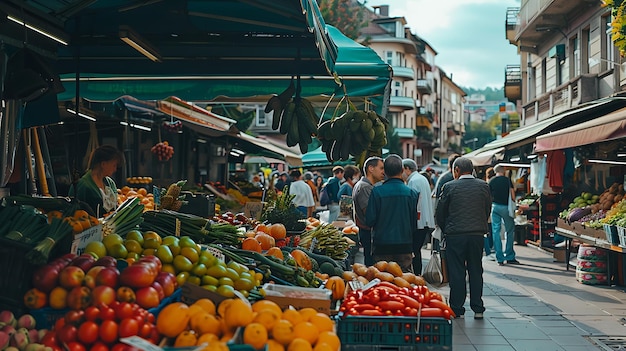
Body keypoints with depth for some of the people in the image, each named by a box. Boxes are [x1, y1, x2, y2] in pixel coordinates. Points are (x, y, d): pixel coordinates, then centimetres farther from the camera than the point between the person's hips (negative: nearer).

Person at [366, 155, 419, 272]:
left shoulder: (376, 192, -9)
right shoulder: (412, 193, -3)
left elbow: (370, 221, -7)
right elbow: (415, 223, 4)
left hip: (382, 246, -1)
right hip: (405, 245, 2)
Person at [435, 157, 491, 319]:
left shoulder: (450, 187, -6)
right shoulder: (483, 186, 3)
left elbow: (440, 213, 0)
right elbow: (488, 210, 10)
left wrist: (445, 229, 16)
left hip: (455, 234, -3)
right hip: (477, 233, 3)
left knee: (456, 272, 3)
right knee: (476, 271, 10)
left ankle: (457, 309, 6)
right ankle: (478, 309, 12)